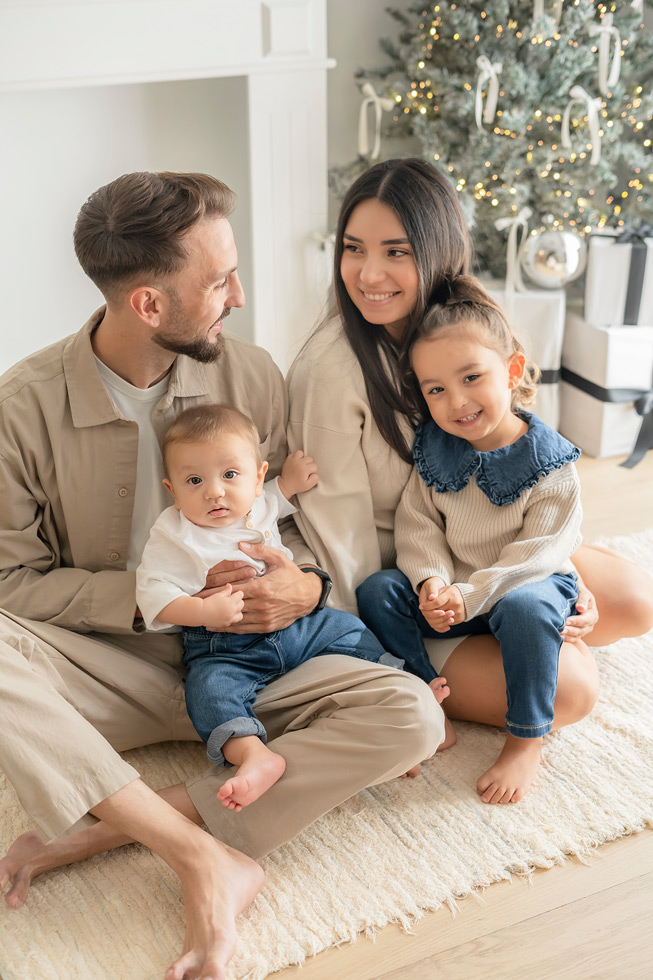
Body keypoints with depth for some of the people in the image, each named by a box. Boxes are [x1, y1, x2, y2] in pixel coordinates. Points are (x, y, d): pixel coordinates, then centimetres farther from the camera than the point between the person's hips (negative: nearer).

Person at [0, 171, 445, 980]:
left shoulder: (251, 376, -3)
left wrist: (307, 588, -18)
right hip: (107, 666, -2)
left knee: (409, 714, -23)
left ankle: (104, 830, -27)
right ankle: (207, 858, -32)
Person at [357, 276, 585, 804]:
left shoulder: (549, 463, -16)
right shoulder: (433, 450, -4)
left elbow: (538, 551, -20)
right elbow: (418, 524, -3)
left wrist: (471, 595, -27)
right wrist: (432, 580, -22)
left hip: (530, 584, -4)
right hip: (450, 589, 4)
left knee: (524, 607, -38)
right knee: (377, 590, -16)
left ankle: (527, 740, -18)